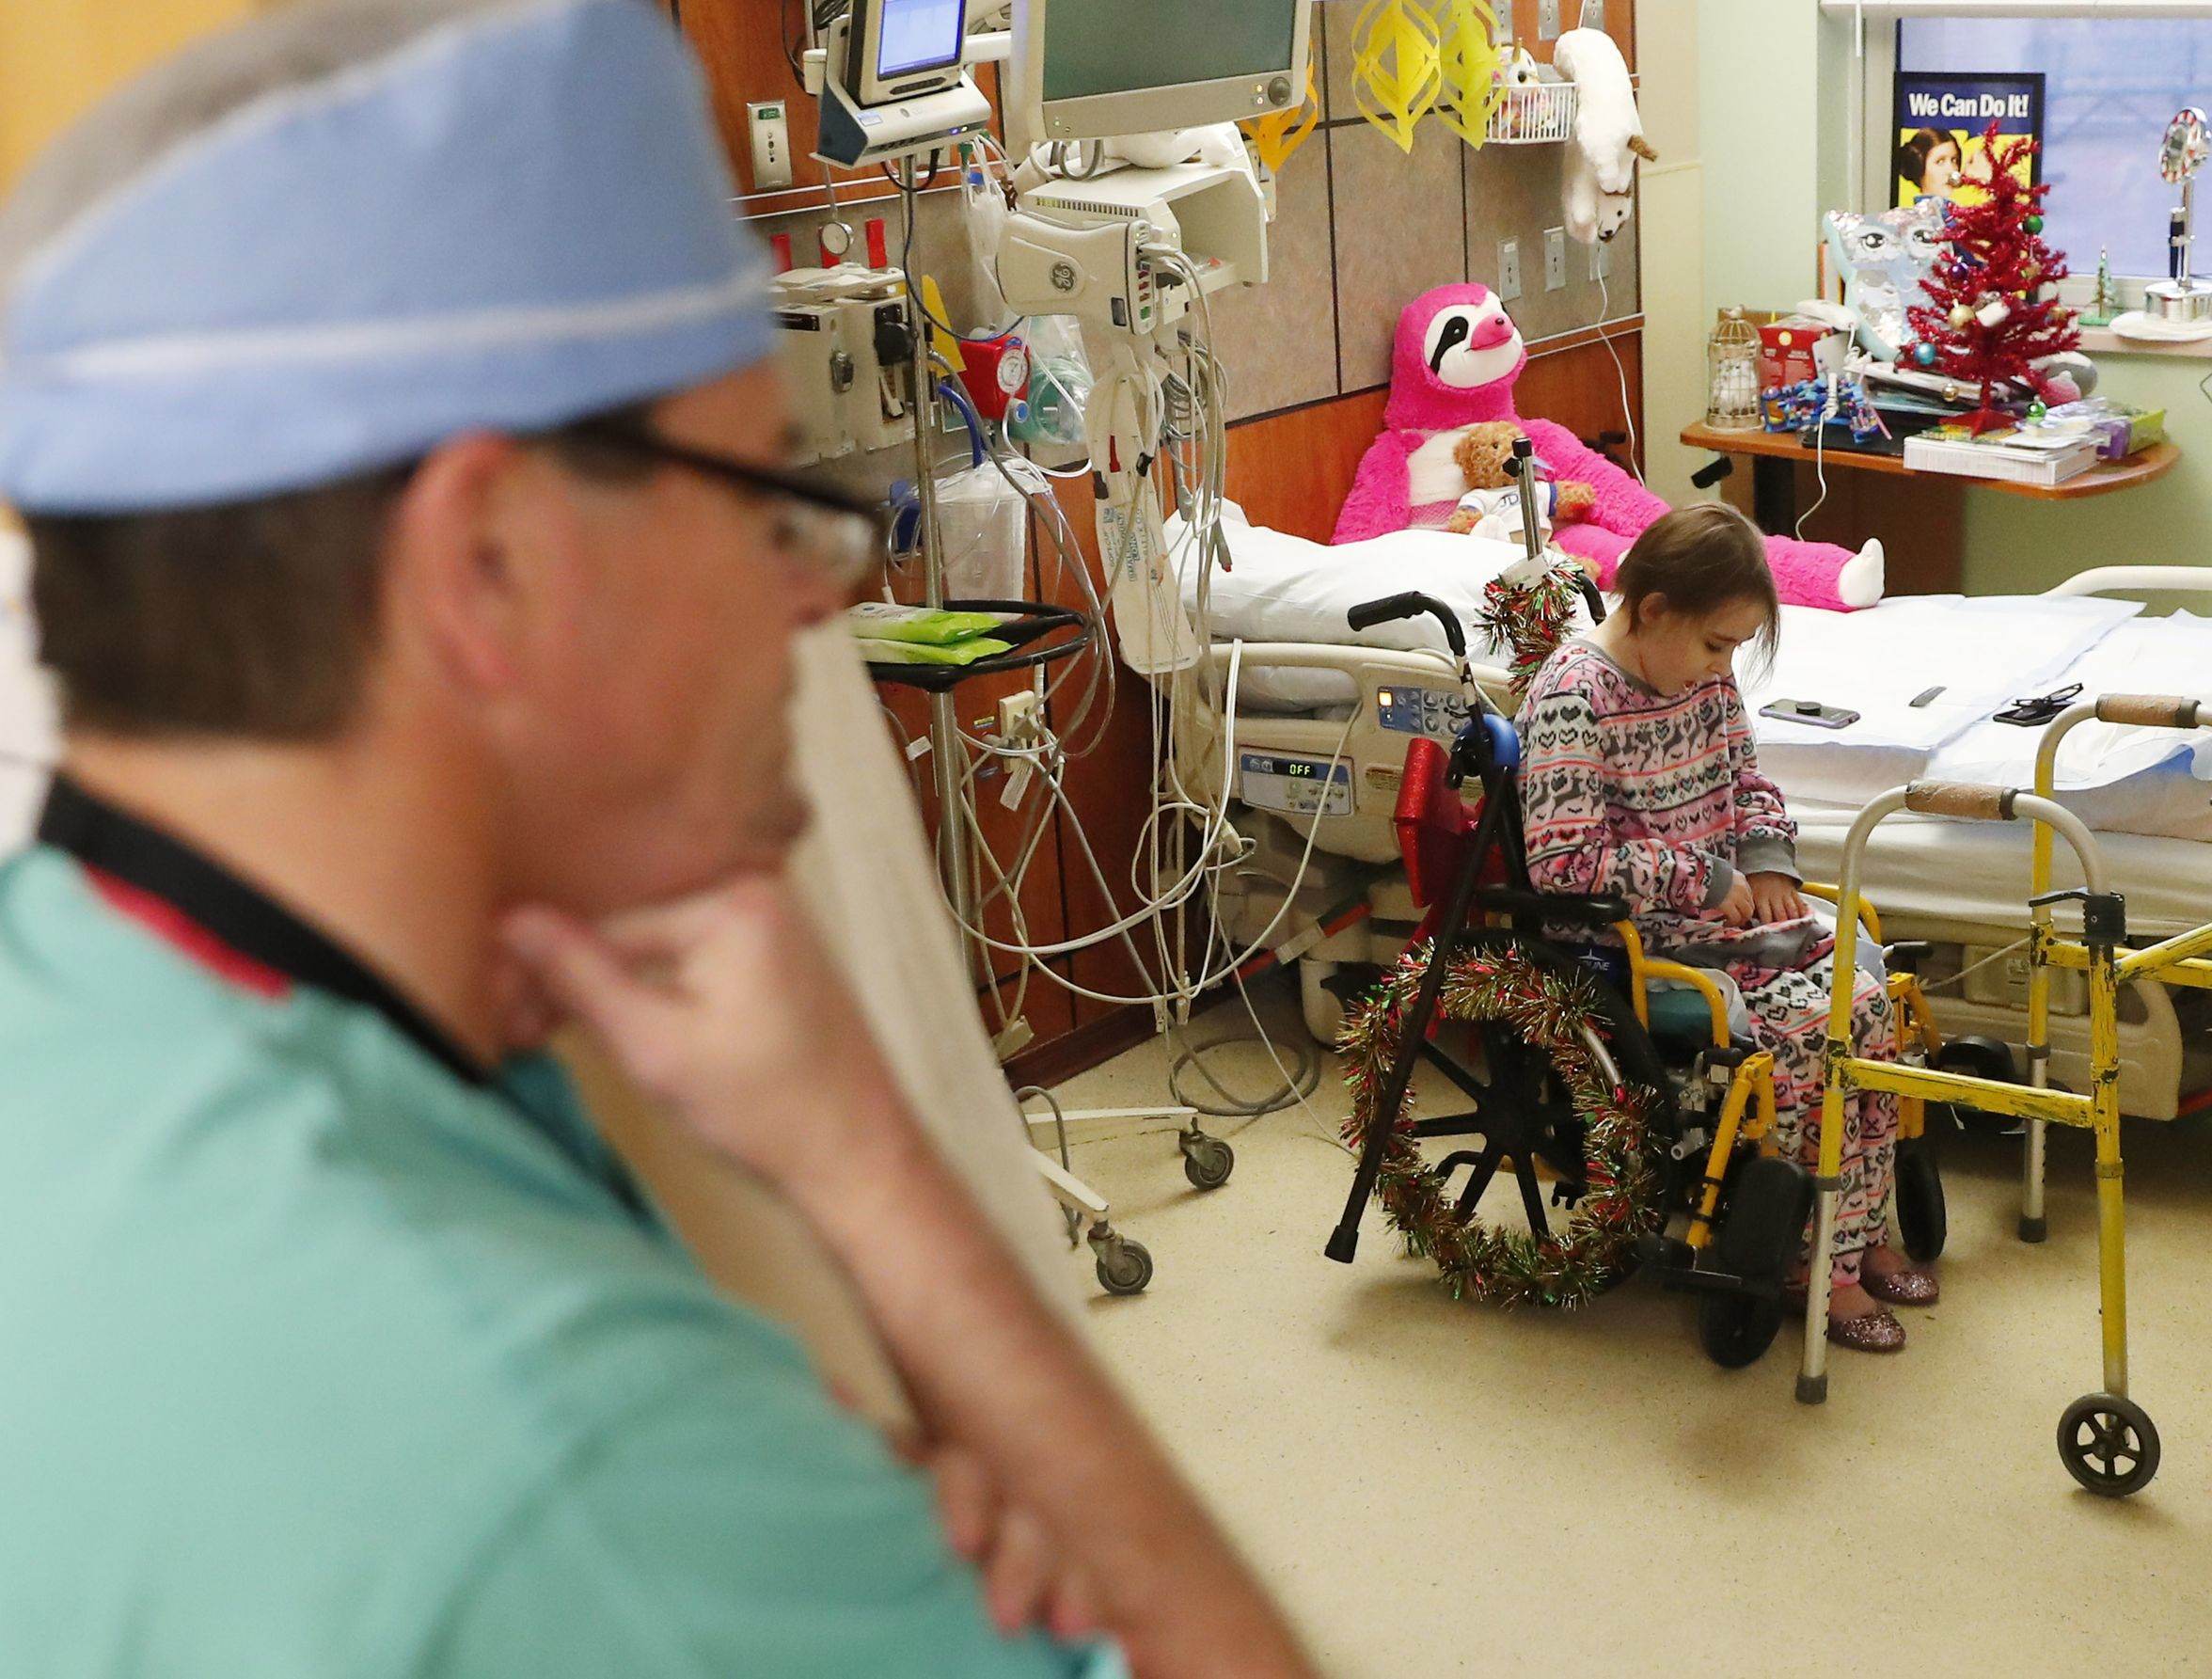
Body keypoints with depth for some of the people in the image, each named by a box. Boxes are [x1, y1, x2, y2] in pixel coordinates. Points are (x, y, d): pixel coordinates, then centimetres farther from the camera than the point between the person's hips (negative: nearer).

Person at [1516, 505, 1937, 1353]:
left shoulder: (1705, 674, 5)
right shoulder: (1575, 694, -20)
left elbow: (1748, 781, 21)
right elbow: (1562, 860, -25)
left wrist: (1768, 861, 1)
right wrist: (1705, 882, -20)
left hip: (1725, 903, 8)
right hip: (1638, 934, -8)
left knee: (1866, 998, -9)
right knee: (1809, 1023, -21)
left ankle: (1864, 1232, 4)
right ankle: (1822, 1268, -6)